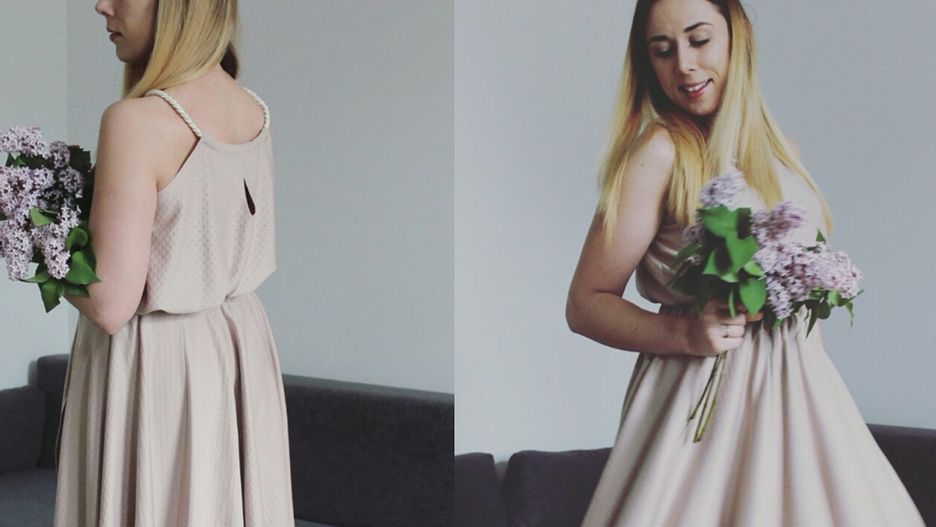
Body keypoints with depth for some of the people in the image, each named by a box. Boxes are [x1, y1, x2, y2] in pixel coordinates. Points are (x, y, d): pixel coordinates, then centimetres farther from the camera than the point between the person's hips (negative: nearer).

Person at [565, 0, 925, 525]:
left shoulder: (774, 146, 9)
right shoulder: (659, 151, -11)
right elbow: (585, 304, -13)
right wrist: (684, 334, -25)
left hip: (800, 389, 6)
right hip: (708, 397, -6)